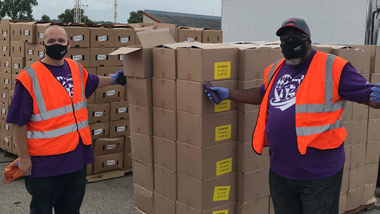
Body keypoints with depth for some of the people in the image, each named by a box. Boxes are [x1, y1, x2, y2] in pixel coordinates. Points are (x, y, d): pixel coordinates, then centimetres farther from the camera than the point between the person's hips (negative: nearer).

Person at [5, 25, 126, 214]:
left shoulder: (76, 68, 4)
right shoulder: (30, 77, -14)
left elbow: (91, 81, 30)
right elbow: (19, 122, -13)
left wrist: (113, 80, 34)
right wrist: (24, 158, -12)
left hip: (77, 155, 6)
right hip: (45, 161, -6)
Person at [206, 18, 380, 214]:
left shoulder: (332, 68, -11)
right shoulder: (275, 70, 8)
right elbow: (264, 95, 26)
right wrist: (228, 94, 20)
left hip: (320, 175, -6)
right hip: (280, 172, 6)